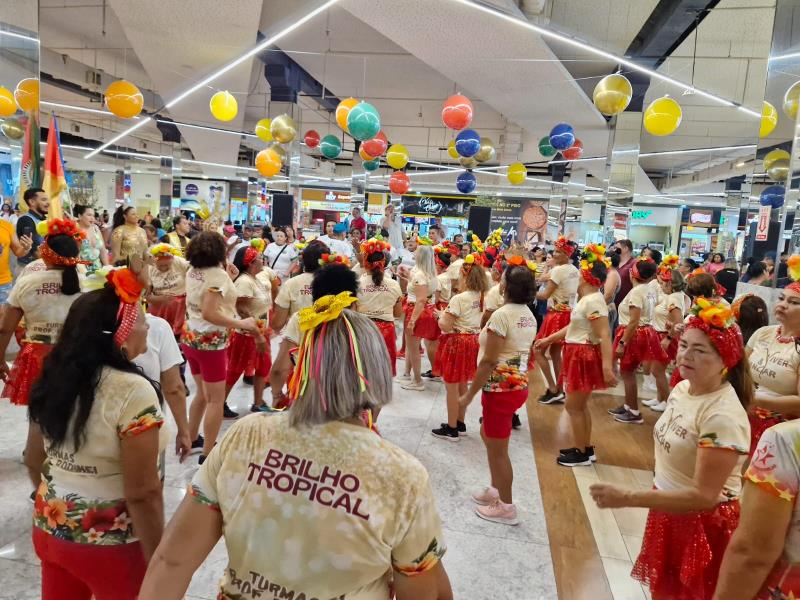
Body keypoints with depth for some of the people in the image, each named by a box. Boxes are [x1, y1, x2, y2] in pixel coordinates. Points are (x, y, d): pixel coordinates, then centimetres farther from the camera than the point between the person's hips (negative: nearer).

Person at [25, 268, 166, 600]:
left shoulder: (53, 379, -3)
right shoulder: (132, 391, -26)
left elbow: (33, 461, 9)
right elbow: (142, 494, -24)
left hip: (51, 530, 7)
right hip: (112, 545, -6)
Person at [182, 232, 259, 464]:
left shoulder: (192, 272, 5)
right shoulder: (217, 274, -19)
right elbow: (209, 313, -28)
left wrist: (227, 278, 9)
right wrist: (242, 324, -24)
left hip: (191, 337, 8)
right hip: (210, 342, -8)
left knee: (202, 393, 24)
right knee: (216, 399, 2)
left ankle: (191, 438, 35)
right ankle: (208, 452, 7)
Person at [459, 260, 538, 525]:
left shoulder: (501, 315, -21)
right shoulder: (529, 316, 5)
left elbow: (488, 362, -22)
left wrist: (469, 394, -14)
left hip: (500, 387, -9)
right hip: (519, 384, 9)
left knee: (498, 449, 6)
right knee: (488, 436, 25)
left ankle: (506, 507, 20)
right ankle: (496, 490, 37)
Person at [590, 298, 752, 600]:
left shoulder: (723, 416, -29)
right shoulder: (682, 388, -3)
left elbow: (703, 497, -30)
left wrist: (626, 498, -32)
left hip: (703, 525, -7)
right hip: (668, 510, 7)